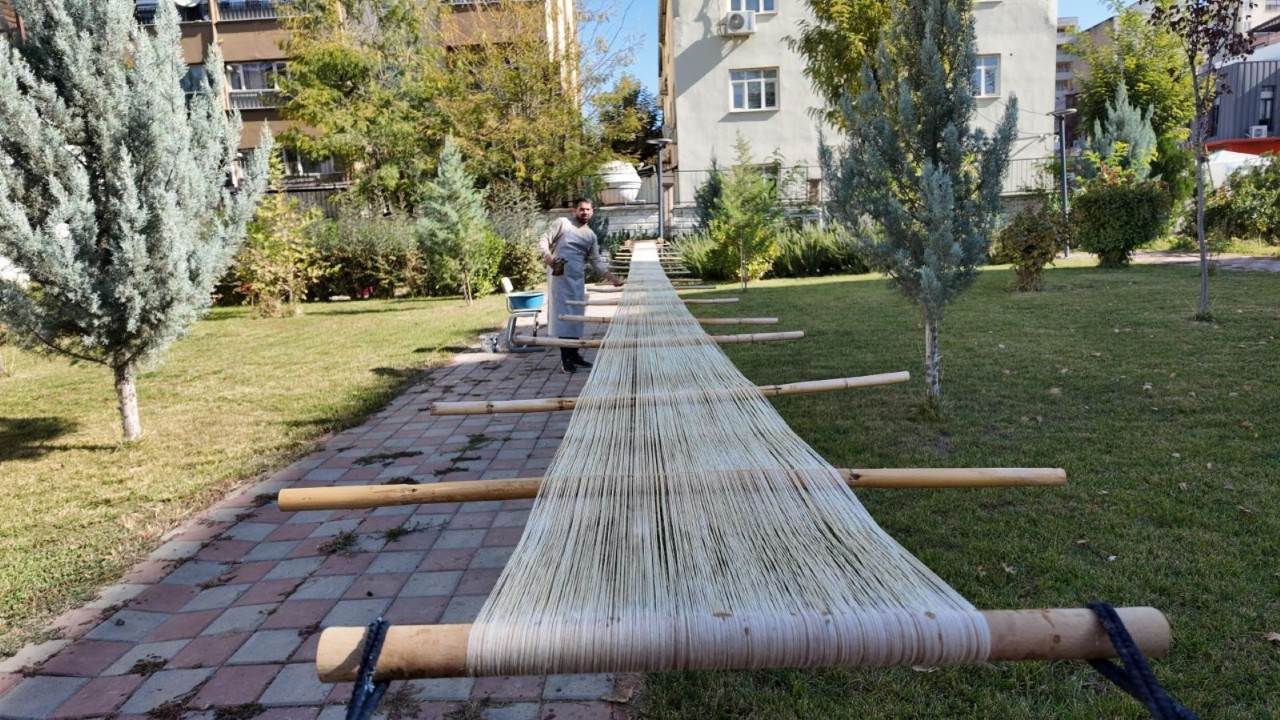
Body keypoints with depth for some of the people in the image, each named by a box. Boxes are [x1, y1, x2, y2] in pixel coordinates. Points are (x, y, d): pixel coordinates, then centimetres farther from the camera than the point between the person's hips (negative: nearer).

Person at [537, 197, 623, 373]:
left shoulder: (591, 235, 15)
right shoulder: (562, 223, 0)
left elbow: (596, 259, 11)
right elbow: (544, 240, -2)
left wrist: (609, 275, -3)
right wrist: (547, 255, -23)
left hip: (578, 278, 6)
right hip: (559, 276, -6)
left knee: (576, 315, 8)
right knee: (563, 313, -8)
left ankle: (574, 353, 19)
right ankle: (566, 358, -7)